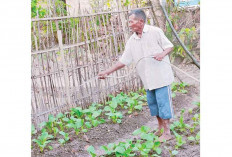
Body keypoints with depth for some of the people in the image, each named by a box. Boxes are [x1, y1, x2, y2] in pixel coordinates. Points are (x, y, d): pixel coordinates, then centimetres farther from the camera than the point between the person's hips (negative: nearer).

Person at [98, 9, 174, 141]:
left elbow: (170, 46, -3)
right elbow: (124, 60, 8)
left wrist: (163, 53, -25)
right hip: (148, 79, 6)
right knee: (153, 103, 13)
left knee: (163, 103, -3)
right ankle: (160, 127, 30)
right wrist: (108, 72, 3)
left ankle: (167, 132, 7)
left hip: (161, 76, -6)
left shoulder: (155, 32, -7)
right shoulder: (132, 41, 7)